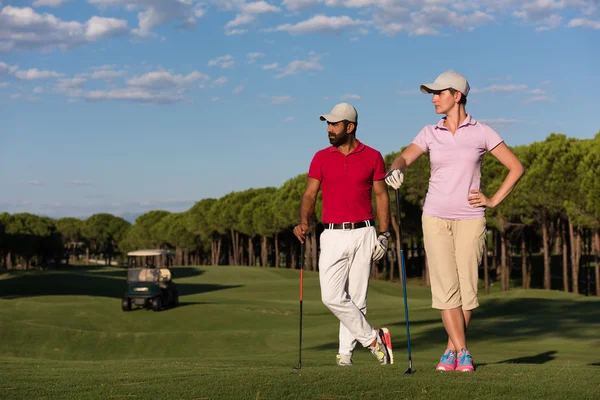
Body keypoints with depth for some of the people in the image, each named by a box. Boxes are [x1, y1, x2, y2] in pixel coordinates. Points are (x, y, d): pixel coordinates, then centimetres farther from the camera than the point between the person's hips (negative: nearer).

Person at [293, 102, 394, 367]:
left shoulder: (372, 157, 3)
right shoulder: (321, 158, 6)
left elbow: (381, 195, 6)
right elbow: (310, 194, 3)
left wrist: (384, 234, -1)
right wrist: (304, 222, -15)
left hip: (363, 234, -1)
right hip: (333, 236, 1)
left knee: (356, 297, 2)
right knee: (332, 296, -10)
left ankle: (346, 351, 14)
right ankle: (372, 338, 4)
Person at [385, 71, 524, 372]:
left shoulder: (481, 132, -1)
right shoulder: (429, 134, 5)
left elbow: (516, 168, 3)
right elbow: (404, 158, -12)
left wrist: (494, 200, -4)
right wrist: (395, 170, -36)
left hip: (469, 219, -1)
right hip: (436, 218, 2)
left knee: (467, 288, 0)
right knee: (446, 287, -6)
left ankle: (452, 350, 16)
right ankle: (462, 352, 0)